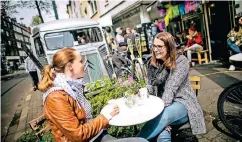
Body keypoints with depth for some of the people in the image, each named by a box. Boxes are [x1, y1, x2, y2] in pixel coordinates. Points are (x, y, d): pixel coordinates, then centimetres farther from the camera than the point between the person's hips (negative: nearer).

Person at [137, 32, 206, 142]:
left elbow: (171, 89, -19)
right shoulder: (152, 63, 6)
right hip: (162, 104, 3)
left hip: (181, 103, -3)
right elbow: (151, 87, 4)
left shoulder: (181, 61, -9)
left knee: (162, 116, -35)